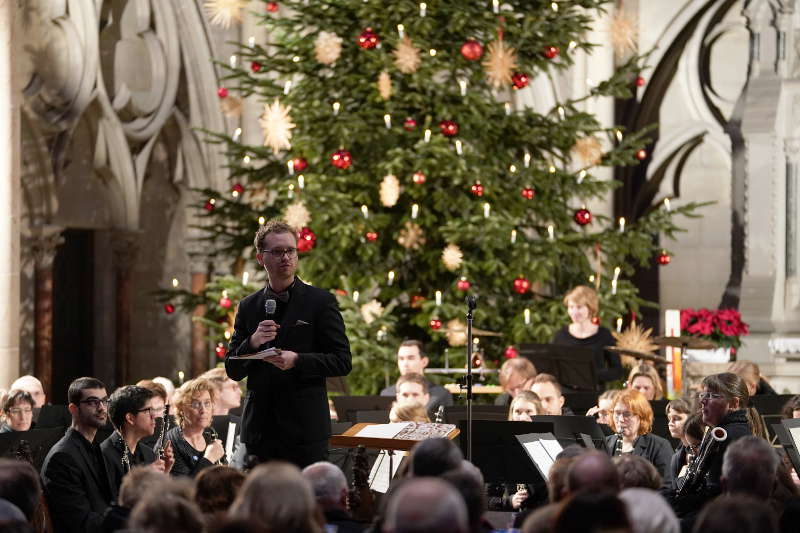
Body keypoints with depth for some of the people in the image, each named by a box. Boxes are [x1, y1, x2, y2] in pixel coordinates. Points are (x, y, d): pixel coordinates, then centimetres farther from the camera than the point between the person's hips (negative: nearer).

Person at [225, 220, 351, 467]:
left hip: (305, 429, -3)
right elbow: (233, 371, 11)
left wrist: (297, 361, -16)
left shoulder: (321, 302, 2)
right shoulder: (248, 307, 12)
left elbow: (343, 362, -2)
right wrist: (252, 343, -8)